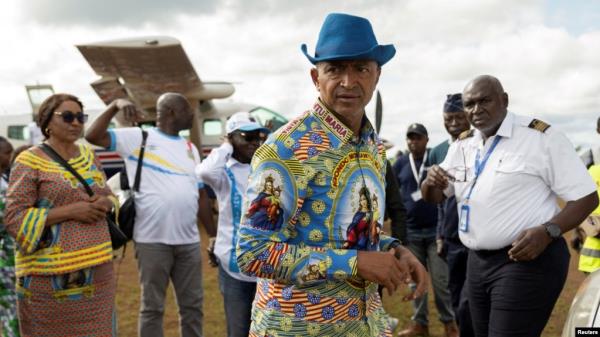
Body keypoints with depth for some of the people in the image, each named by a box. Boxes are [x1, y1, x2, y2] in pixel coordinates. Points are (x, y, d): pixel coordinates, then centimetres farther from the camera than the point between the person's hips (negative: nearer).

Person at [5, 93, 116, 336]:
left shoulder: (89, 155, 11)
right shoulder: (30, 162, -7)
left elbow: (107, 196, 19)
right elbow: (15, 219, -12)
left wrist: (105, 204, -6)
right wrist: (71, 211, -18)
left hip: (94, 269, 6)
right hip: (50, 274, -5)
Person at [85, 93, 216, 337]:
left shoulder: (190, 148, 15)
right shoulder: (138, 138, -1)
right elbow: (92, 137, -9)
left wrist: (213, 235, 14)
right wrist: (115, 106, -19)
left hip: (189, 240, 5)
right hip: (153, 240, -5)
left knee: (192, 305, 12)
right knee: (153, 307, 6)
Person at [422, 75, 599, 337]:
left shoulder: (541, 137, -8)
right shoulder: (461, 146, 10)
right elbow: (432, 197, 16)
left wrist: (547, 231, -25)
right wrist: (431, 181, -8)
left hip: (527, 260, -6)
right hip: (477, 262, 7)